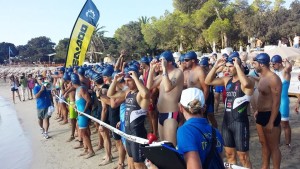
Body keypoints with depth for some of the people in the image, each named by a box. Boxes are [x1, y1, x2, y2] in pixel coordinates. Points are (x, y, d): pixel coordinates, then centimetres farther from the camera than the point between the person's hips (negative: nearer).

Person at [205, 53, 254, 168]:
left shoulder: (246, 80, -13)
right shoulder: (227, 80, 8)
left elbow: (246, 84, -38)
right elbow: (208, 81, 9)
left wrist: (237, 65, -28)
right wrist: (215, 66, -1)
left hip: (240, 122, -7)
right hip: (226, 121, 7)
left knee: (243, 156, 4)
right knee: (229, 154, 18)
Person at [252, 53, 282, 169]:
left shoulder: (273, 79, -20)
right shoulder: (262, 77, 9)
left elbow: (276, 102, -22)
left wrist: (271, 122, -22)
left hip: (270, 115, -9)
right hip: (261, 115, 10)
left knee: (273, 146, 4)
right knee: (263, 143, 20)